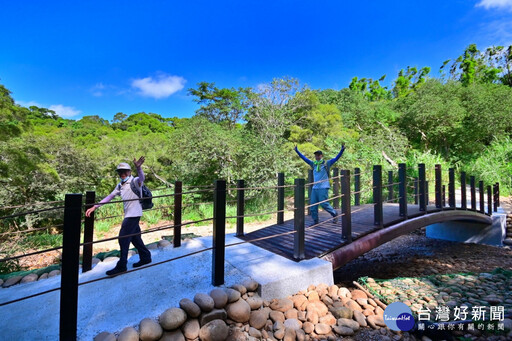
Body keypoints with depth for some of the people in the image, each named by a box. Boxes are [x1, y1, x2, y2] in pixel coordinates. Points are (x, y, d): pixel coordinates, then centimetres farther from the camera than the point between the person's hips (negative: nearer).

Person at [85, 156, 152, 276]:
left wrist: (138, 168, -55)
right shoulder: (120, 186, 13)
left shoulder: (135, 182, -11)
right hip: (128, 215, 9)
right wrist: (95, 207, 12)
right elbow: (109, 197, 18)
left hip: (134, 214, -9)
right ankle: (145, 257, 31)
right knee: (135, 237, 16)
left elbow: (141, 178, -35)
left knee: (123, 238, -5)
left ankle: (121, 266, 8)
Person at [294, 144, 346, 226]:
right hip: (314, 188, 5)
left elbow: (336, 158, -5)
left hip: (323, 188, -5)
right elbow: (304, 158, 17)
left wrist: (342, 150, -16)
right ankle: (315, 221, 19)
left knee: (324, 204, -5)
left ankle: (335, 214, 23)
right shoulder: (313, 164, 12)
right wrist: (297, 151, 18)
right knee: (312, 205, 4)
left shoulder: (326, 163, 1)